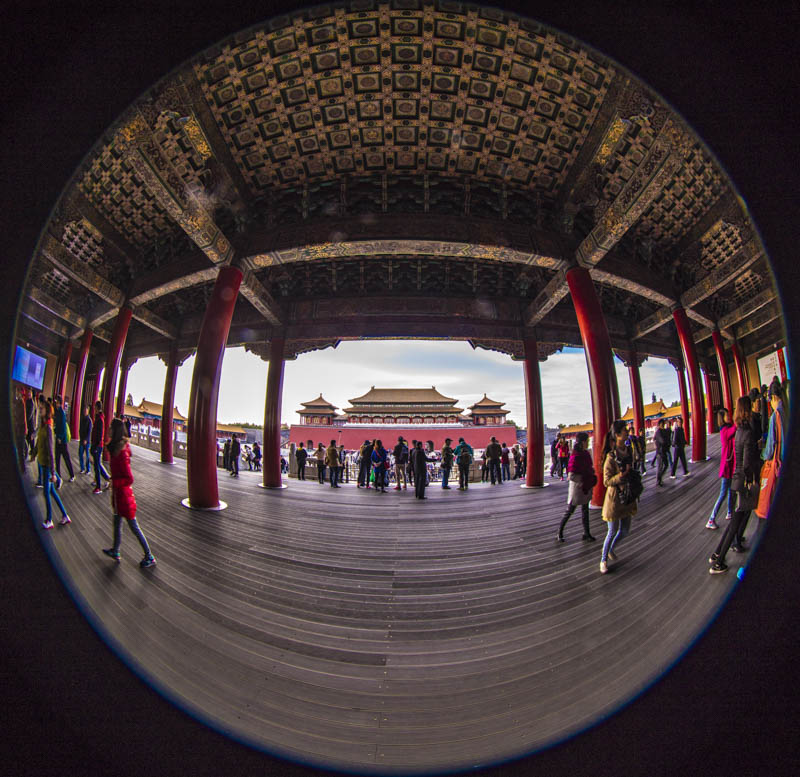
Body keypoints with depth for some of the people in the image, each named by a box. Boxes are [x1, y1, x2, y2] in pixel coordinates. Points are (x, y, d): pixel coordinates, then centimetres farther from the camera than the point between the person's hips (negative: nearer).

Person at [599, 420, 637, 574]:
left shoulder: (627, 451, 1)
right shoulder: (611, 457, -21)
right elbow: (606, 481, -19)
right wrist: (621, 475, -31)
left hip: (627, 497, 7)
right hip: (615, 498, -7)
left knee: (624, 531, 16)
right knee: (612, 531, 5)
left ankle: (610, 549, 41)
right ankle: (603, 560, 24)